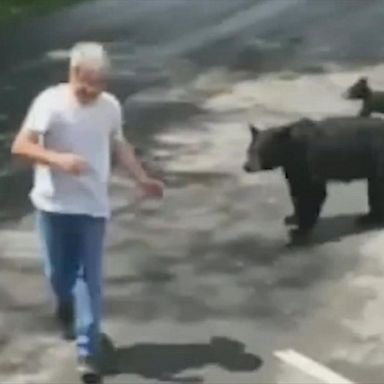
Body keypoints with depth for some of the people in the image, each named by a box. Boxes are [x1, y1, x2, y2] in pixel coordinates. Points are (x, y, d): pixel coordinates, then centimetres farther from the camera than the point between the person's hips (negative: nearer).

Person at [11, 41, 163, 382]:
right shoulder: (51, 102, -14)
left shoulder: (111, 106, -1)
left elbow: (119, 145, 16)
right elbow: (20, 146, -19)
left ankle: (87, 352, 2)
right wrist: (58, 159, -33)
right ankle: (67, 310, 48)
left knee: (90, 279, -1)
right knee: (59, 273, 13)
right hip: (54, 205, -2)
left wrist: (143, 179, 7)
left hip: (93, 206, 2)